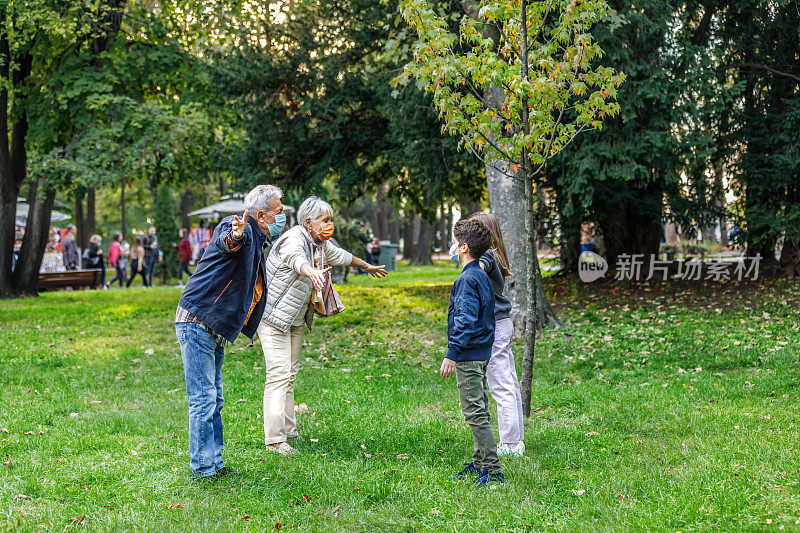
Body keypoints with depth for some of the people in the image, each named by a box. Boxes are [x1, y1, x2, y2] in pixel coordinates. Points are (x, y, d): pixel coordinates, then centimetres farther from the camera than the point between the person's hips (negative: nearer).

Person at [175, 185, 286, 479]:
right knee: (203, 400, -7)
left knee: (214, 400, 15)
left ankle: (214, 464, 23)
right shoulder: (239, 228, -13)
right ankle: (203, 469, -1)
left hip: (214, 330, 11)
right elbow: (227, 243, -40)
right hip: (196, 321, -11)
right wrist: (234, 238, -64)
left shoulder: (257, 241, 18)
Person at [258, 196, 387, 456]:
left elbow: (340, 255, 29)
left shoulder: (321, 244, 7)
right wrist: (312, 272, -69)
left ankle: (288, 429, 23)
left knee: (290, 374, 14)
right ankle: (274, 439, -13)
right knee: (279, 373, -14)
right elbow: (296, 258, -47)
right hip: (273, 316, -9)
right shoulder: (294, 240, -22)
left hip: (295, 320, 9)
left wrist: (366, 266, 44)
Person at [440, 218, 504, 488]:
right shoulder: (482, 276, 13)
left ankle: (492, 470, -6)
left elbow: (465, 321, -24)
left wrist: (452, 354, -22)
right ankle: (480, 463, 24)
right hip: (482, 353, 10)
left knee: (475, 412, -7)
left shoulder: (468, 279, -18)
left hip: (469, 354, -10)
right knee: (479, 410, 16)